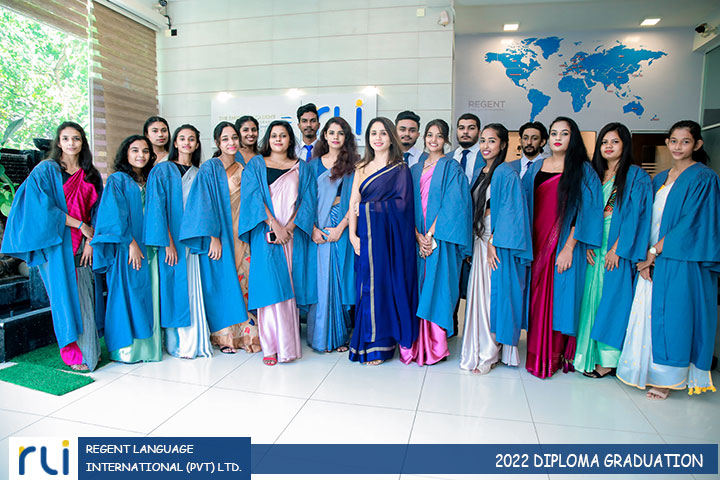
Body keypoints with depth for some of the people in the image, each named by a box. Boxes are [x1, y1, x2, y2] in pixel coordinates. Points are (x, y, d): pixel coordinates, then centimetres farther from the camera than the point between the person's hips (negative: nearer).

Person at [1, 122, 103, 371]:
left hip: (84, 245, 3)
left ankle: (89, 349, 12)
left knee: (86, 297, 3)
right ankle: (73, 355, 6)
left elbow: (97, 210, 9)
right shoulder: (46, 171, 0)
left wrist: (91, 240, -3)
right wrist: (80, 225, -12)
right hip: (57, 243, -3)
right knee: (66, 296, -1)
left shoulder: (90, 175, 12)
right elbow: (44, 208, -10)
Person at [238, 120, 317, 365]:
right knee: (271, 286, -8)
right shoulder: (256, 165, 10)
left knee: (290, 287, 1)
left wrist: (289, 227, -9)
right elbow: (253, 197, -2)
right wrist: (274, 225, -14)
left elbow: (308, 200, 5)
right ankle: (272, 346, -1)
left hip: (294, 235, 2)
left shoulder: (301, 168, 14)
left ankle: (290, 343, 10)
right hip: (267, 234, -1)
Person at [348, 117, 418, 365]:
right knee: (366, 286, 5)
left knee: (382, 284, -2)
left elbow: (402, 204, -9)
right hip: (365, 236, 4)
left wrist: (369, 207, -6)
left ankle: (379, 346, 10)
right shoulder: (362, 168, 14)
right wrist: (352, 234, -6)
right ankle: (366, 341, 17)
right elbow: (353, 202, 5)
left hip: (388, 237, -4)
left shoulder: (400, 169, 2)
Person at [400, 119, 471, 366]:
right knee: (416, 288, 4)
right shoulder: (415, 169, 15)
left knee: (436, 288, -4)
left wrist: (431, 235, -14)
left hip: (440, 239, -4)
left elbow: (451, 205, -8)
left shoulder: (452, 168, 2)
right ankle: (416, 345, 13)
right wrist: (417, 236, -7)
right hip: (417, 238, 4)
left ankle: (434, 347, 7)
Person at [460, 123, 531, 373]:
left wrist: (494, 241, -18)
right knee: (479, 294, 10)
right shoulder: (482, 173, 15)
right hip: (481, 240, 8)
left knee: (493, 295, -2)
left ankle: (489, 355, 9)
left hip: (498, 243, -8)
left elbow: (508, 212, -15)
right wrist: (471, 244, 12)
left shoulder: (507, 173, -8)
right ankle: (479, 350, 22)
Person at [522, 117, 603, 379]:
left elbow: (586, 212, -8)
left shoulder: (583, 171, -2)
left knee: (557, 298, 0)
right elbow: (526, 205, 12)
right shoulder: (536, 167, 10)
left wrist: (569, 247, -15)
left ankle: (555, 356, 14)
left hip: (564, 244, -4)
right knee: (537, 297, 7)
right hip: (537, 243, 4)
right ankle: (537, 353, 21)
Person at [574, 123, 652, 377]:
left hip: (618, 248, -5)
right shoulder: (595, 175, 15)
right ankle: (590, 353, 15)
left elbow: (635, 215, -9)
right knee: (593, 296, 6)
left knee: (612, 297, -4)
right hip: (594, 247, 5)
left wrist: (617, 249, -16)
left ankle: (607, 359, 4)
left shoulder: (637, 176, -1)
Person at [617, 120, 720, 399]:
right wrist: (646, 256, -4)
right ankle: (651, 371, 20)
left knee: (672, 315, -2)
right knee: (652, 314, 8)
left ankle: (668, 378, 11)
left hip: (681, 261, -6)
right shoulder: (659, 180, 14)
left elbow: (689, 223, -13)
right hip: (653, 259, 6)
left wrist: (654, 252, -13)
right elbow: (650, 221, 9)